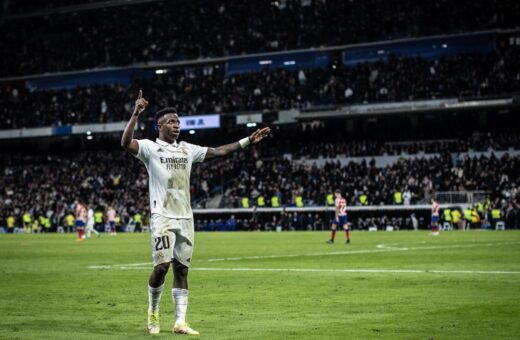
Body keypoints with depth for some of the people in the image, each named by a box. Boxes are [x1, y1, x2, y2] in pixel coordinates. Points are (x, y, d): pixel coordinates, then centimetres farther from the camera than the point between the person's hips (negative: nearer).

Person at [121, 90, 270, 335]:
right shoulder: (150, 148, -3)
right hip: (163, 217, -6)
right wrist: (136, 114, -30)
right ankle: (153, 313, 11)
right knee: (161, 266, -12)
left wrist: (248, 141, 14)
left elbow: (219, 151, 18)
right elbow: (126, 143, -21)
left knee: (181, 269, 4)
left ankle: (180, 321, 6)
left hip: (185, 217, 6)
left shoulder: (187, 149, 15)